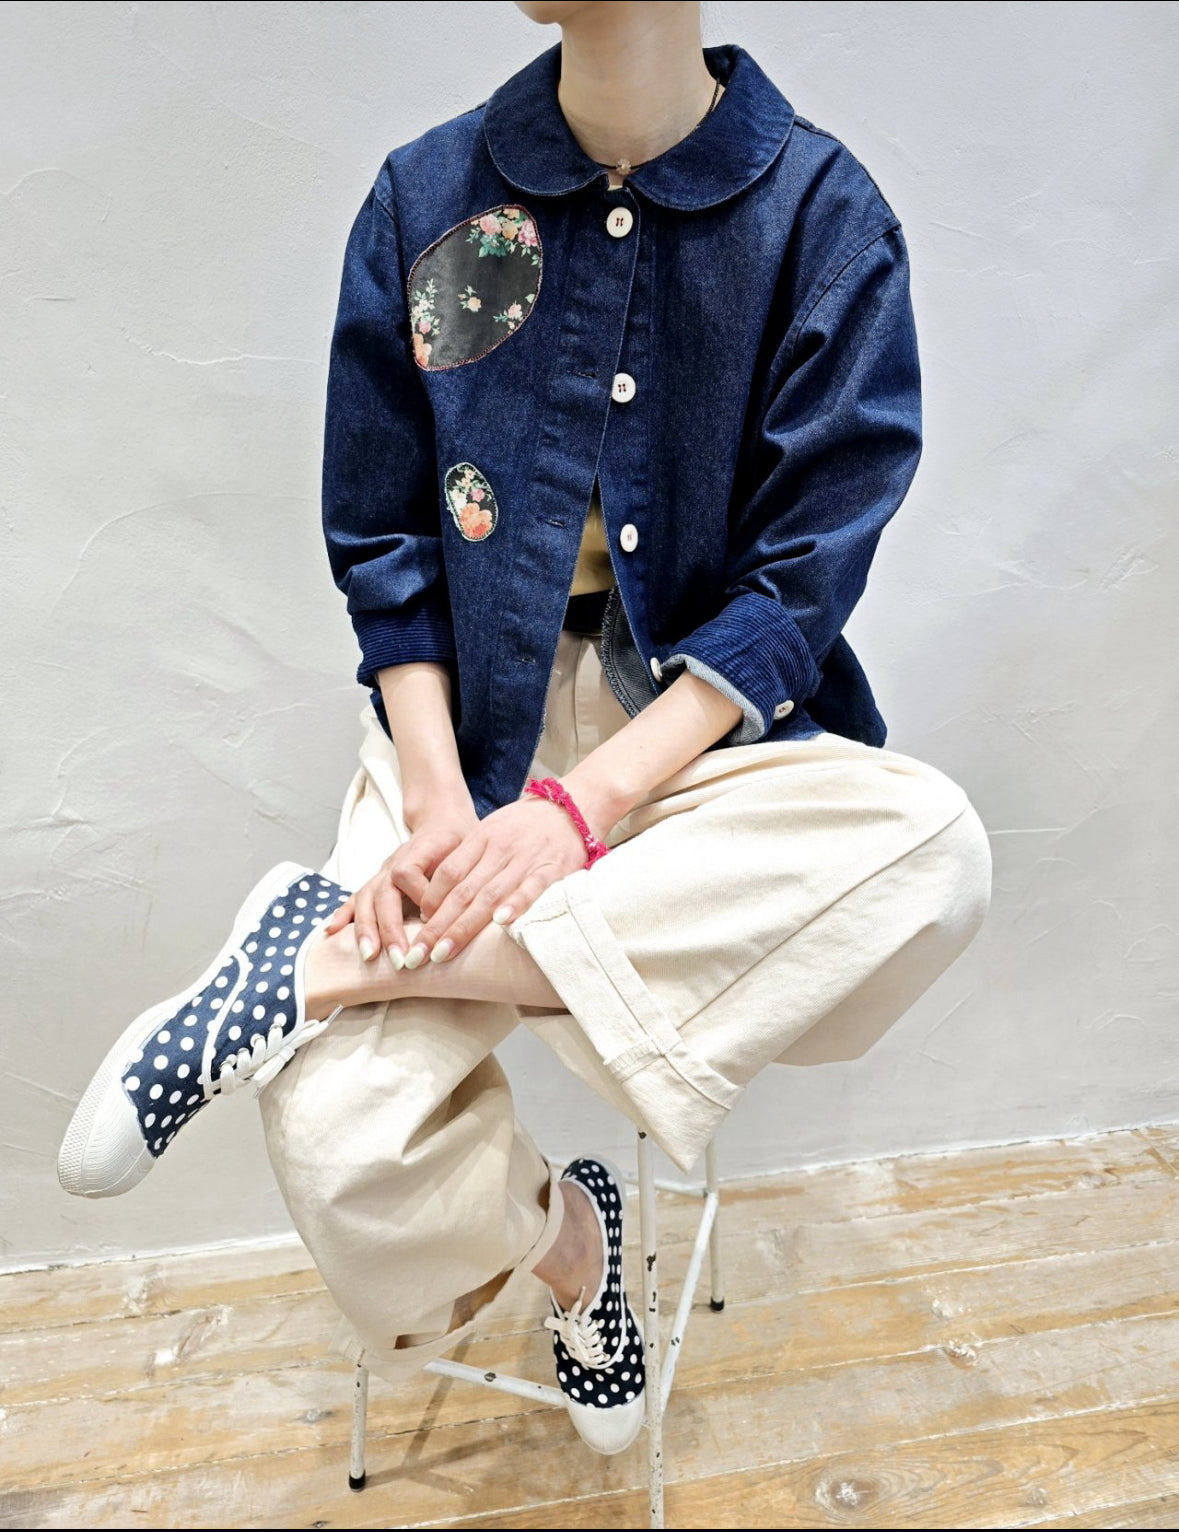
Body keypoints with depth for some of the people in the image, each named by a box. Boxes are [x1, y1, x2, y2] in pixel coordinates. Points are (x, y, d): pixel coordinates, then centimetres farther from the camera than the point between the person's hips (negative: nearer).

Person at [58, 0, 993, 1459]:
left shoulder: (825, 216, -2)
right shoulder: (425, 196, 4)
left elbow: (799, 584, -8)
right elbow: (380, 540, 4)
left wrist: (578, 807, -19)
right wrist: (436, 795, -12)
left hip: (706, 720, 1)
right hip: (473, 711, 1)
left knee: (935, 855, -32)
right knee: (341, 1144, -21)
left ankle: (324, 959, -21)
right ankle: (566, 1236, 17)